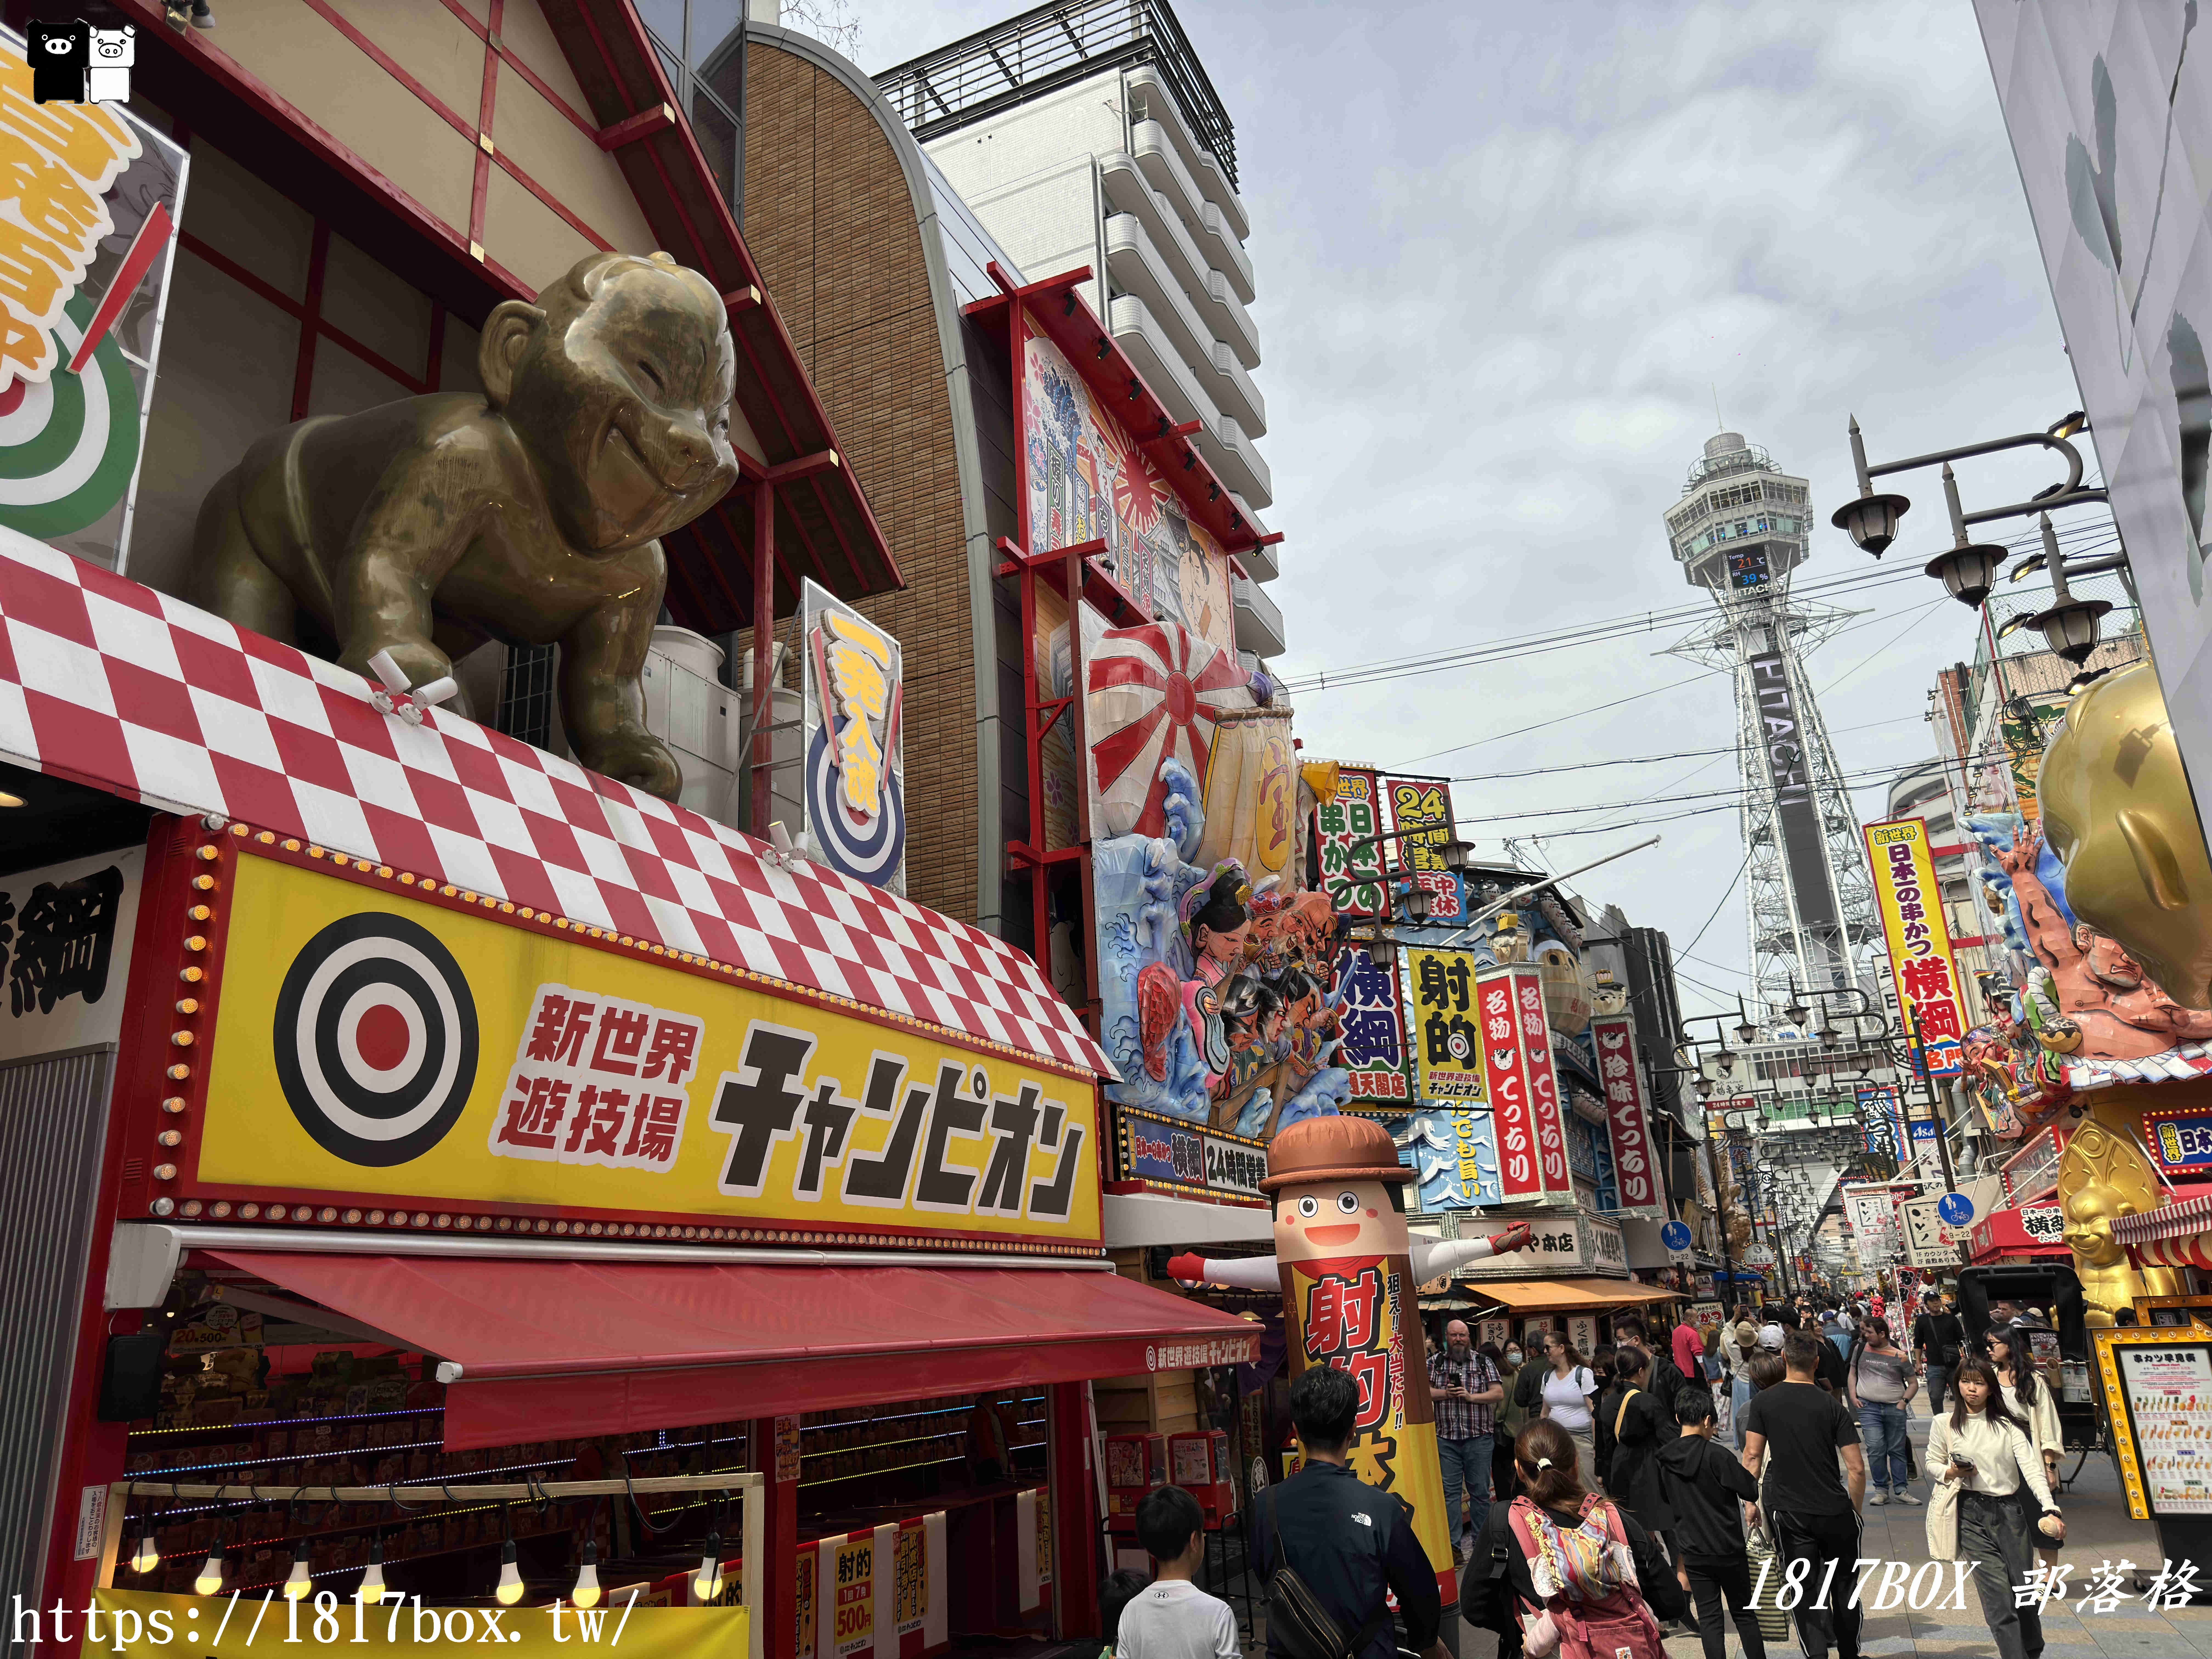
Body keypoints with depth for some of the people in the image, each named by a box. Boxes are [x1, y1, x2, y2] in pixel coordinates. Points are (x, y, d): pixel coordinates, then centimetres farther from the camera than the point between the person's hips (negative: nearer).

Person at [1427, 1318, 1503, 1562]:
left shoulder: (1483, 1363, 6)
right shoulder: (1435, 1362, 6)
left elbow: (1499, 1393, -1)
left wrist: (1471, 1397, -13)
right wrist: (1446, 1393, -14)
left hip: (1478, 1438, 0)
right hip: (1446, 1438, 0)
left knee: (1480, 1491, 5)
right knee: (1450, 1491, 0)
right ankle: (1452, 1545, 4)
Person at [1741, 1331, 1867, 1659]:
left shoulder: (1763, 1402, -4)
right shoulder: (1833, 1406, -5)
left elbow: (1752, 1456, -5)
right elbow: (1857, 1469, -6)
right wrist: (1855, 1510, 8)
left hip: (1789, 1513, -1)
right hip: (1835, 1510, 1)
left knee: (1805, 1593, 6)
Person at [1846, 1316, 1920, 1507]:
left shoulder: (1900, 1357, -2)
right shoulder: (1860, 1349, 4)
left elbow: (1914, 1383, 8)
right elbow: (1853, 1373, 15)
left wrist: (1904, 1401, -4)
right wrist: (1853, 1397, 3)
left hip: (1895, 1409, 0)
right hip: (1868, 1407, 0)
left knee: (1897, 1450, 6)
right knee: (1876, 1449, -7)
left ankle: (1901, 1491, 15)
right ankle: (1881, 1490, 2)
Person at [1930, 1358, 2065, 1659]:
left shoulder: (2008, 1426, 0)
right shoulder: (1944, 1424, 0)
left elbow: (2031, 1467, -10)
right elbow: (1933, 1464, 10)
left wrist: (2050, 1510, -23)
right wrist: (1953, 1473, -12)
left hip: (2009, 1510, 1)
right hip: (1972, 1513, -1)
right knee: (1998, 1594, -9)